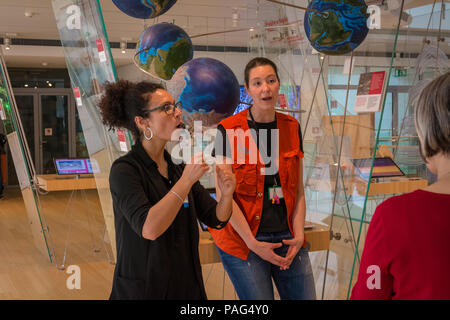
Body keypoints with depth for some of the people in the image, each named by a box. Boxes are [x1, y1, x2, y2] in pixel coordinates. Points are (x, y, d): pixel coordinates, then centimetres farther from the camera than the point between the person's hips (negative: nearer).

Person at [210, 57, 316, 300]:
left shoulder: (291, 127, 6)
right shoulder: (229, 130, -8)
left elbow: (298, 190, 8)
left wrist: (299, 235, -3)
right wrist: (253, 243, -12)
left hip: (287, 237, 4)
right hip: (244, 241, -4)